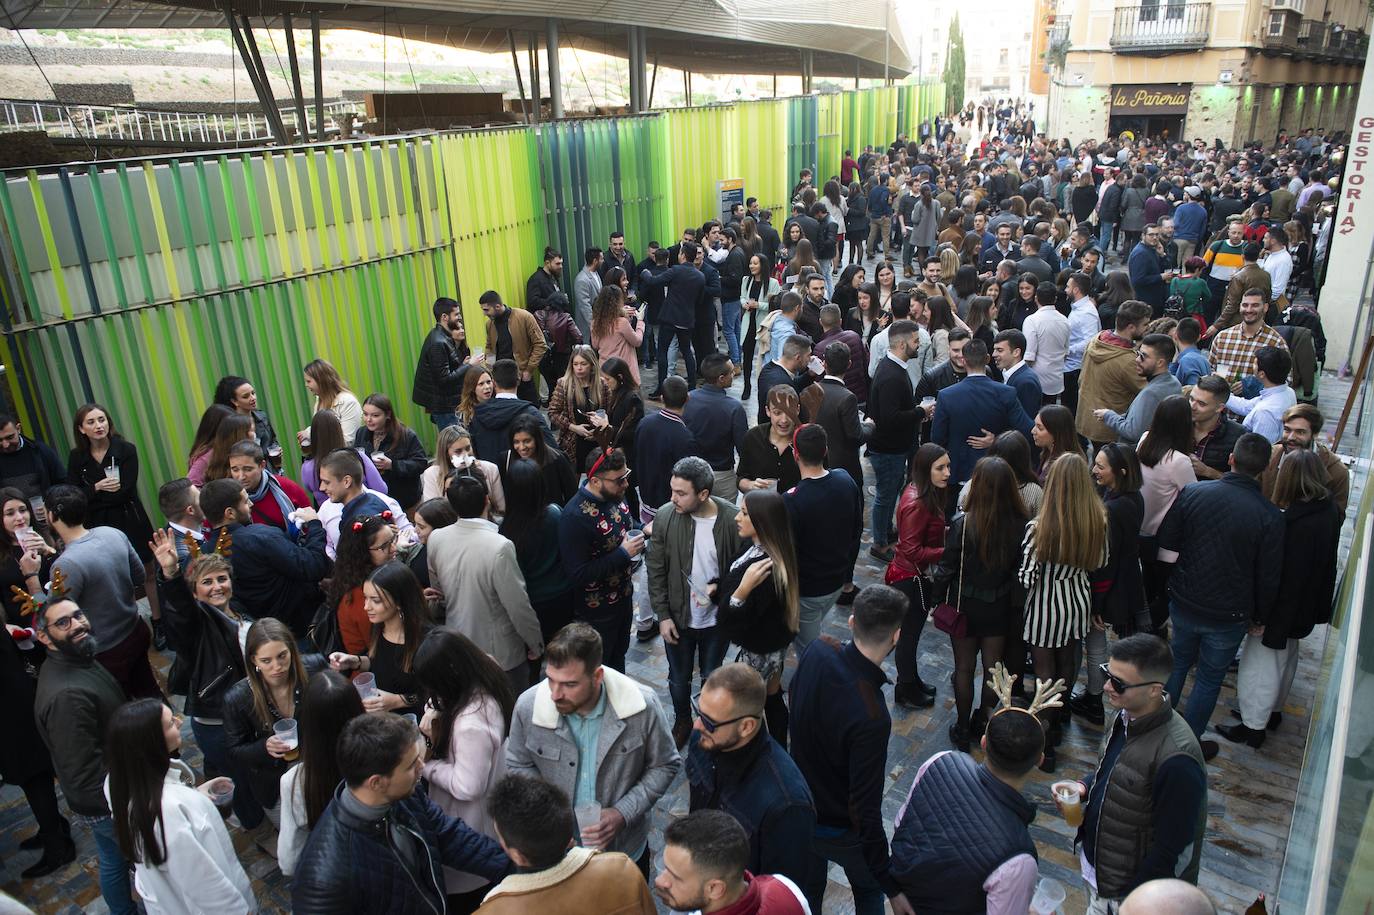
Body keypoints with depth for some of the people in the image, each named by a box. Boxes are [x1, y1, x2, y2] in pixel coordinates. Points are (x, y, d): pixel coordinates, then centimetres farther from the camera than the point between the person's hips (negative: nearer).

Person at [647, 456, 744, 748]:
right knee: (679, 678, 21)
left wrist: (718, 586, -23)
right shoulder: (665, 516, -17)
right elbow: (656, 570, -7)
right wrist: (663, 615, -7)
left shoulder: (733, 519, -21)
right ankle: (682, 721, 49)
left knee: (711, 678, 21)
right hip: (677, 616, 1)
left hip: (716, 617, -1)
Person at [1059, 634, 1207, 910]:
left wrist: (1129, 902, -15)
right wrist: (1084, 787, -7)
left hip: (1131, 889, -7)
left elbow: (1175, 851, -23)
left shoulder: (1177, 760, -31)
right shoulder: (1125, 716, -8)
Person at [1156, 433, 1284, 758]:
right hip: (1229, 615, -2)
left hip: (1184, 604, 2)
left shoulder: (1191, 493, -13)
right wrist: (1259, 616, 8)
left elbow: (1166, 549, -5)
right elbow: (1268, 579, -9)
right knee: (1209, 679, 15)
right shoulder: (1270, 517, -17)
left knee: (1178, 662, 24)